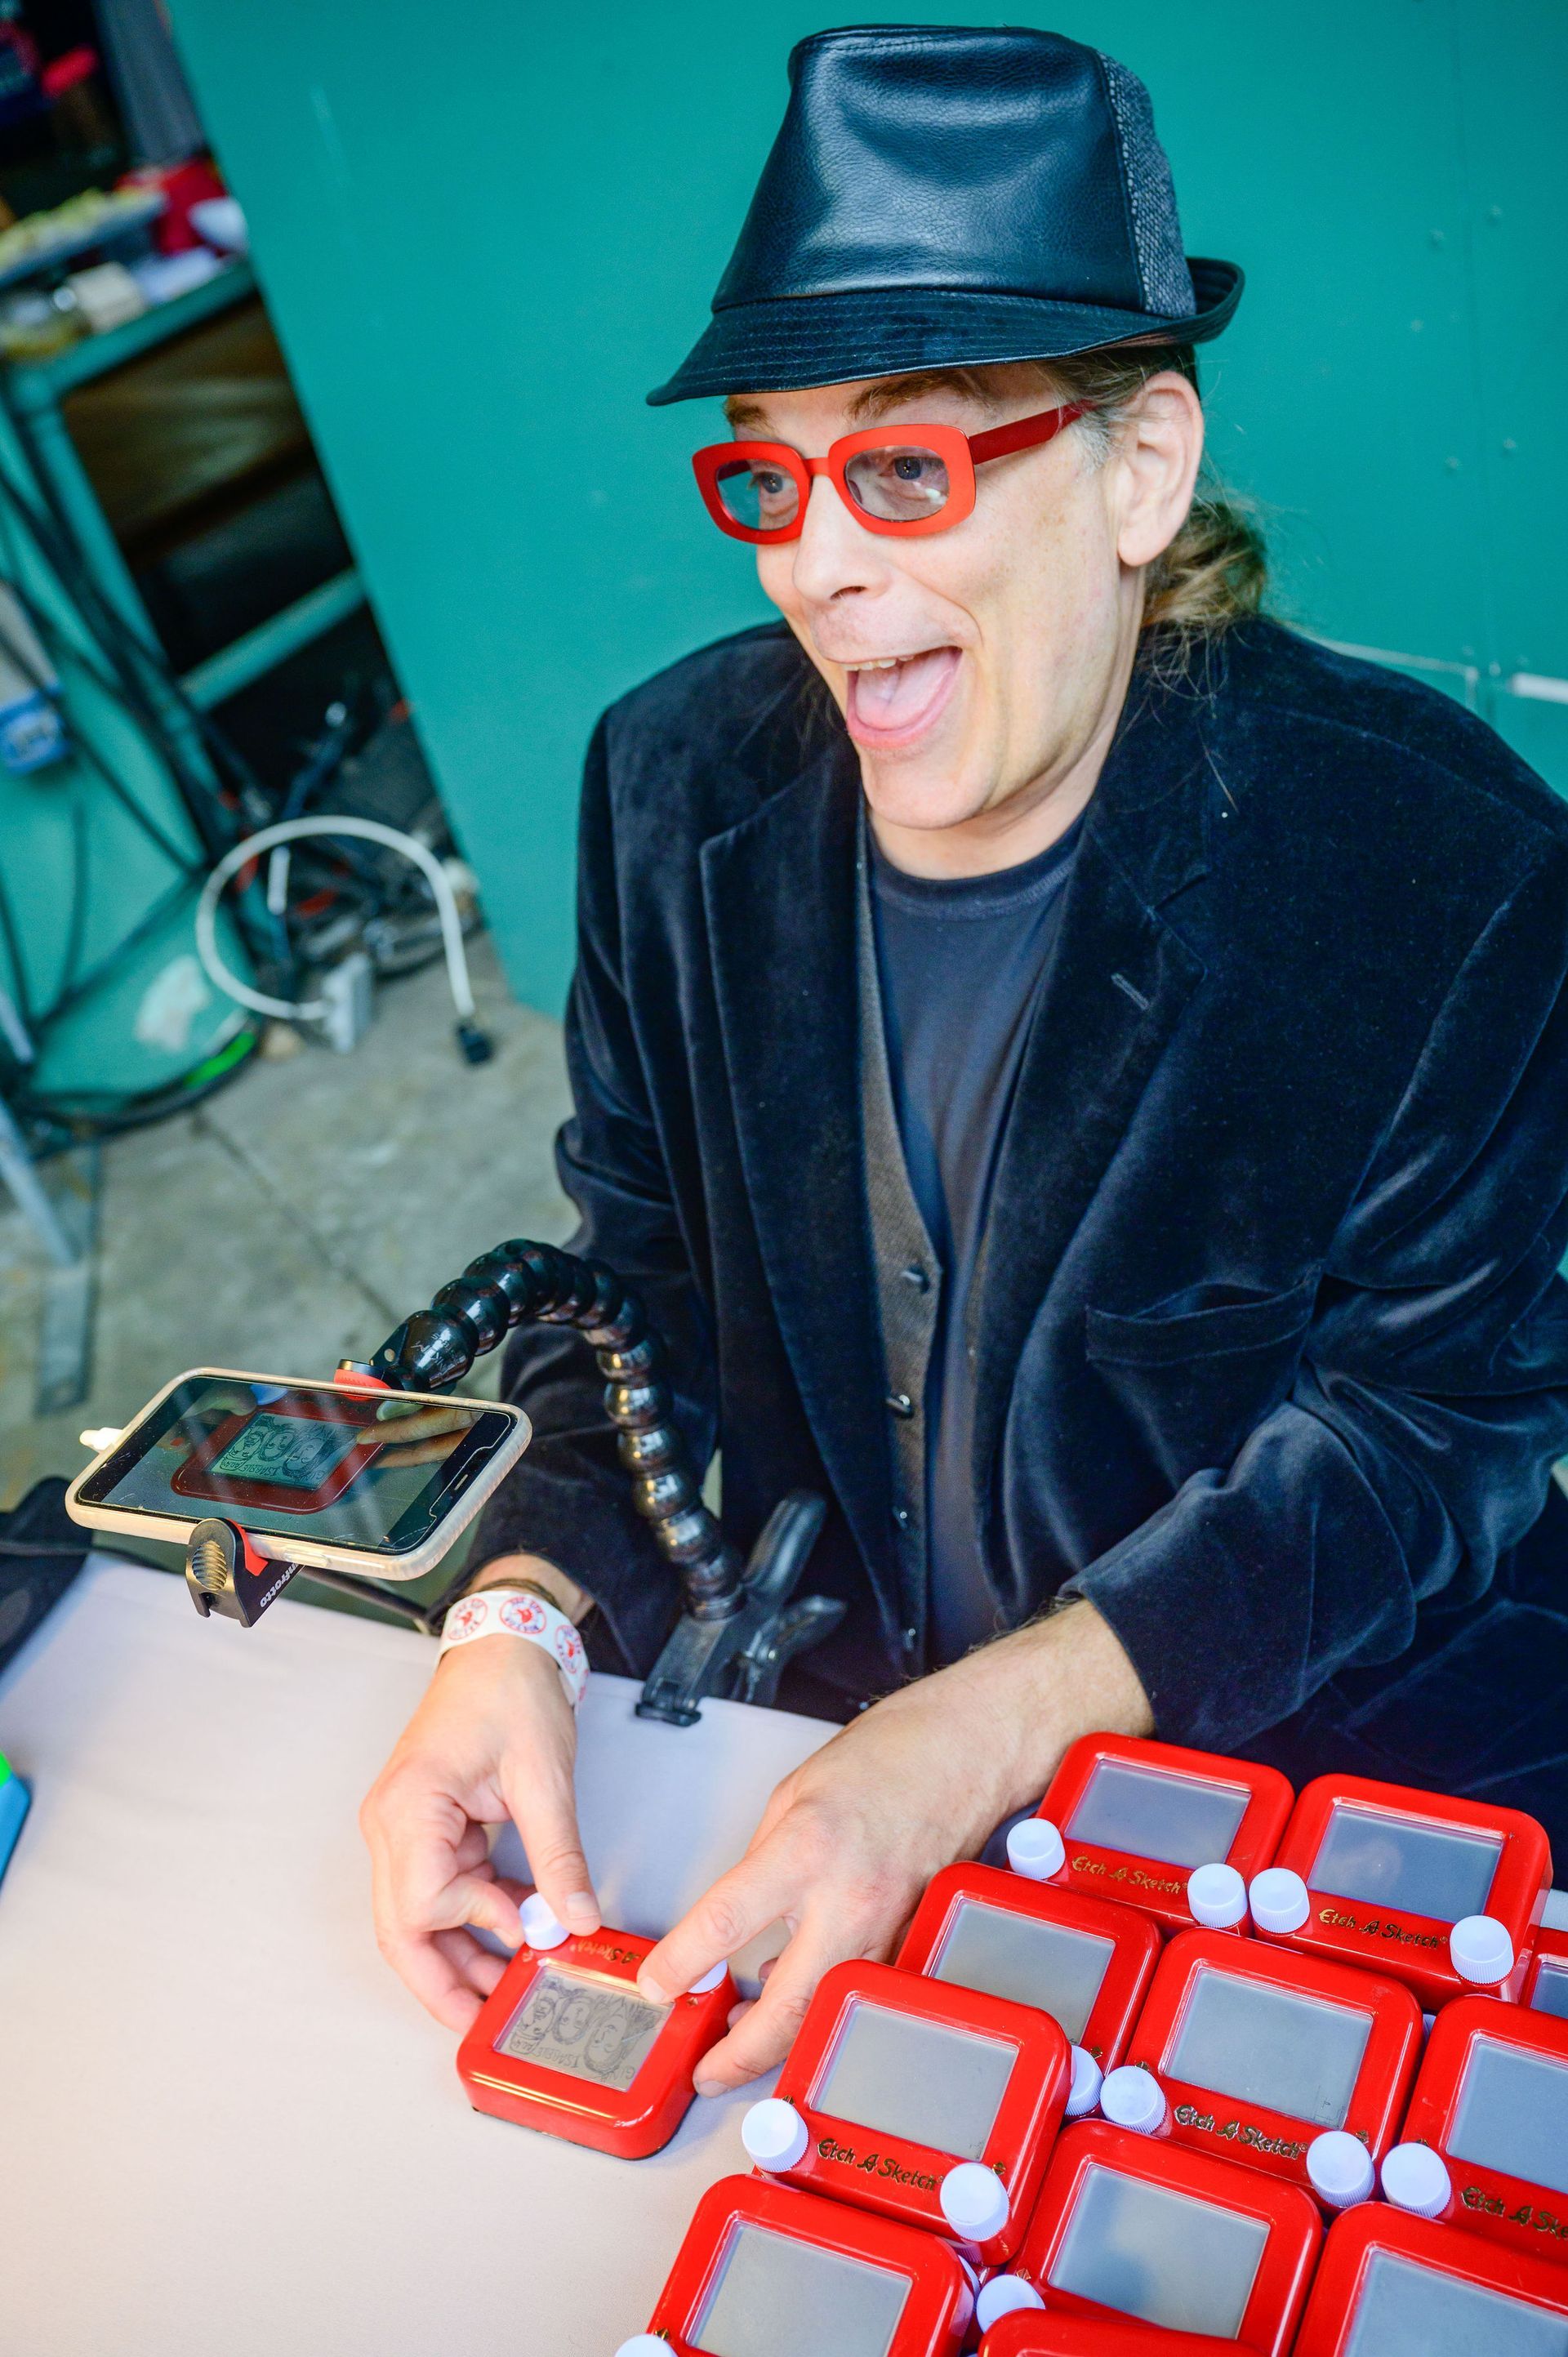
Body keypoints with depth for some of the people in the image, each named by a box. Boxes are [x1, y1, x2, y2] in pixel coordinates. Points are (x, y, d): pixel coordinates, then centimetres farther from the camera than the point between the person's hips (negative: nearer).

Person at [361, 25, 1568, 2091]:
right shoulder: (674, 781, -7)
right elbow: (643, 1270, 0)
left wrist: (990, 1728, -28)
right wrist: (521, 1616, -19)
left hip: (1320, 1725, -1)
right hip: (834, 1673, 3)